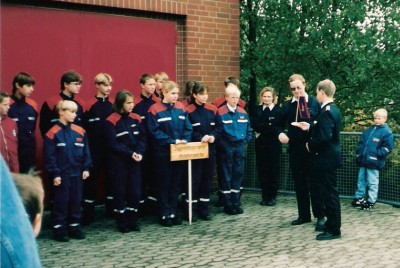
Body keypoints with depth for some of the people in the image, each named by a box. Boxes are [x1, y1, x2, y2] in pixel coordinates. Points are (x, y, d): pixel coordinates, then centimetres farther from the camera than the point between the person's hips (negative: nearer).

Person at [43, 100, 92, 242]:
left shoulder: (80, 131, 3)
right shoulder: (53, 133, -11)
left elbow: (86, 152, 8)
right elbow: (49, 156, -10)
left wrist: (86, 168, 3)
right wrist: (55, 174, -12)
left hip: (76, 173, 5)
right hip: (61, 175, -5)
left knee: (76, 201, 12)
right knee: (60, 201, 3)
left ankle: (74, 227, 23)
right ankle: (58, 229, 12)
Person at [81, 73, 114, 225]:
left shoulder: (113, 104, 7)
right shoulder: (90, 105, -7)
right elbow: (84, 127, -8)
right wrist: (88, 145, -12)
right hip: (95, 148, -4)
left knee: (111, 176, 11)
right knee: (92, 178, 1)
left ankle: (111, 208, 25)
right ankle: (88, 212, 8)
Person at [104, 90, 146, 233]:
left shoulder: (136, 118, 7)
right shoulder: (111, 121, -9)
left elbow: (142, 138, 6)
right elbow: (113, 143, -13)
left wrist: (139, 153, -11)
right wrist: (130, 153, -16)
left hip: (135, 161, 5)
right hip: (119, 161, -5)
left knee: (135, 190, 6)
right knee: (120, 190, 3)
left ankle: (132, 220, 17)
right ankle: (121, 222, 12)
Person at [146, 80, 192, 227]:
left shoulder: (181, 108, 5)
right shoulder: (155, 110, -11)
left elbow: (188, 128, 7)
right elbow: (155, 132, -15)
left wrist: (185, 140, -11)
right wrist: (173, 141, -20)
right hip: (163, 152, -5)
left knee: (176, 183, 10)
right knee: (164, 183, 4)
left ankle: (173, 213, 20)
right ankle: (165, 215, 11)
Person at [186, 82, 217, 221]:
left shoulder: (212, 109, 8)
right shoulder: (188, 111, -5)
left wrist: (213, 136, -13)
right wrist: (201, 138, -23)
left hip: (210, 148, 4)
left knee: (207, 178, 8)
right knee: (194, 179, -4)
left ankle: (204, 209, 16)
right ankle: (191, 210, 3)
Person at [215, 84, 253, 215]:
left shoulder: (242, 112, 7)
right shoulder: (221, 112, -8)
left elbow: (248, 129, 15)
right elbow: (218, 132, -7)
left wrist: (245, 140, 4)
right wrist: (222, 144, -9)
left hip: (239, 146, 5)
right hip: (227, 147, -5)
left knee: (238, 174, 7)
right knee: (226, 175, 1)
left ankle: (235, 203, 16)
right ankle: (227, 204, 8)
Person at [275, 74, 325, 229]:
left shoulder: (314, 103, -2)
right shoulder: (287, 105, 7)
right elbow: (279, 124, 13)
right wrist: (280, 133, -7)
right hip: (295, 149, 4)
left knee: (314, 182, 0)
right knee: (299, 183, 10)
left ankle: (320, 216, 6)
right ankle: (304, 215, 20)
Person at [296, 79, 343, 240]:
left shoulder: (326, 111, -21)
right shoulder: (333, 109, 11)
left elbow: (325, 137, -27)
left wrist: (310, 145, -13)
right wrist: (310, 127, 17)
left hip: (327, 158, -10)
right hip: (330, 156, 10)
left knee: (330, 193, -3)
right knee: (329, 192, 17)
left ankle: (334, 230, 3)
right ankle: (331, 223, 27)